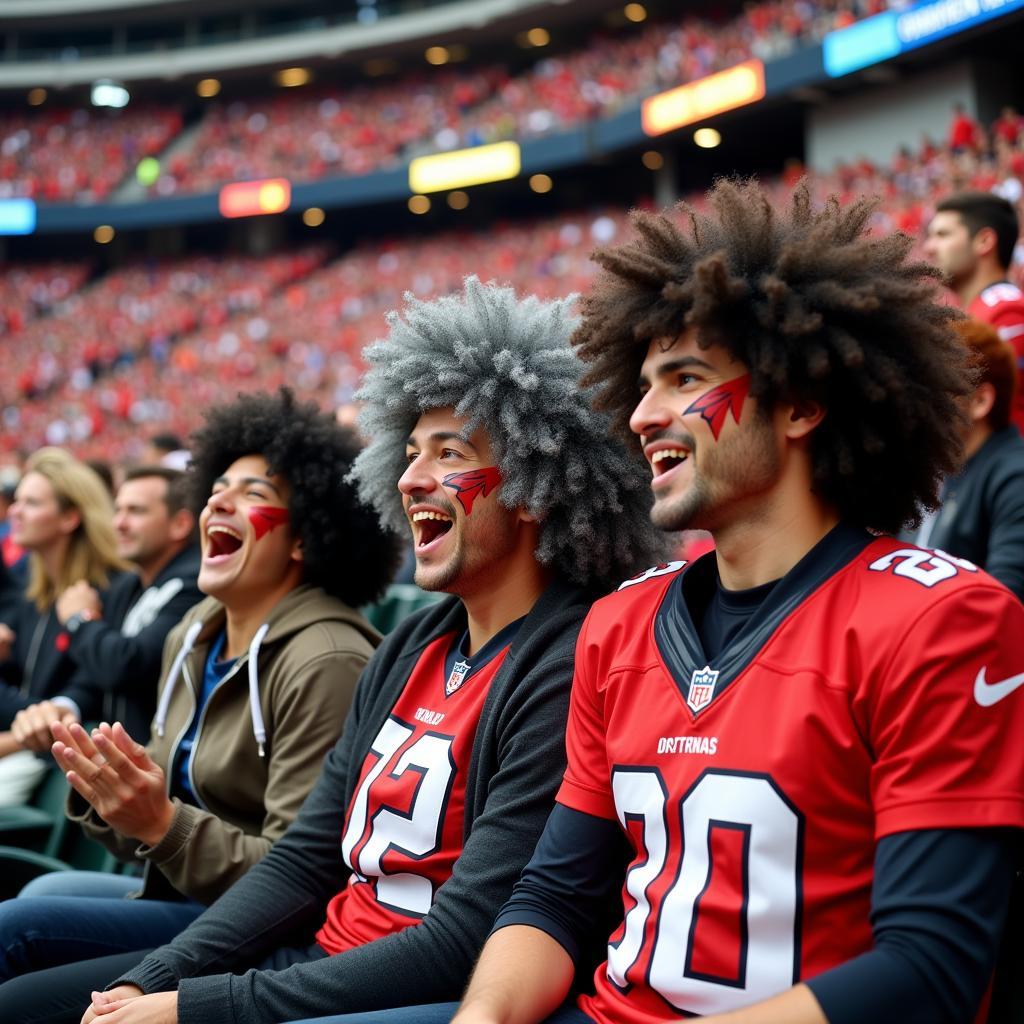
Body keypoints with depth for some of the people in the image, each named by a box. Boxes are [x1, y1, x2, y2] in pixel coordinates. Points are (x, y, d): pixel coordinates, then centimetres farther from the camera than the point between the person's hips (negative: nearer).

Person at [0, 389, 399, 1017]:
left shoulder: (326, 662, -18)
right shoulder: (192, 639, 9)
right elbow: (165, 828, 14)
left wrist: (163, 824, -28)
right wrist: (112, 796, -6)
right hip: (182, 897, 8)